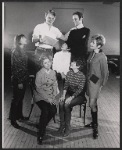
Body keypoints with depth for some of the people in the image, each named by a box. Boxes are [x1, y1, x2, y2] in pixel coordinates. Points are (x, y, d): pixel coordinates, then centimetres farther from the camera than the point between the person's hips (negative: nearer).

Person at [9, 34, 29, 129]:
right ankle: (13, 119, 12)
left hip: (24, 78, 9)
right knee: (16, 99, 1)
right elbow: (15, 68, -19)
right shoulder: (15, 52, -17)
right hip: (17, 80, -9)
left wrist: (27, 75, 14)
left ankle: (19, 115, 34)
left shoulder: (22, 50, 9)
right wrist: (19, 82, -19)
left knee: (21, 98, 19)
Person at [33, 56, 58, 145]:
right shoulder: (39, 73, -12)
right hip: (40, 96, -5)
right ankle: (40, 135, -15)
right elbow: (38, 88, -13)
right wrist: (47, 98, -16)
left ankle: (42, 125, 12)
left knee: (54, 110, -17)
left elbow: (55, 85, 10)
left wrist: (53, 97, -3)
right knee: (45, 111, -26)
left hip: (50, 96, 5)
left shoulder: (53, 72, 5)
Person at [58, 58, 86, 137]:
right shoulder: (69, 73, 2)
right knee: (61, 103, -24)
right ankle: (62, 125, -14)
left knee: (67, 105, -29)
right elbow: (66, 85, 5)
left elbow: (79, 90, -19)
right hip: (69, 93, 5)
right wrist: (63, 95, -10)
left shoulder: (82, 76, -15)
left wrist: (71, 98, -28)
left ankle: (67, 127, -15)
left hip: (79, 95, -5)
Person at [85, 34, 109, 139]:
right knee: (93, 103, 15)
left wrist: (102, 84, -6)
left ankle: (95, 127, 7)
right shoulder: (92, 53, 4)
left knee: (92, 104, -6)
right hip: (89, 80, 7)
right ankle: (94, 122, 28)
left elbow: (105, 72, -11)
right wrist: (88, 77, 10)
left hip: (96, 82, -7)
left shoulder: (102, 57, -17)